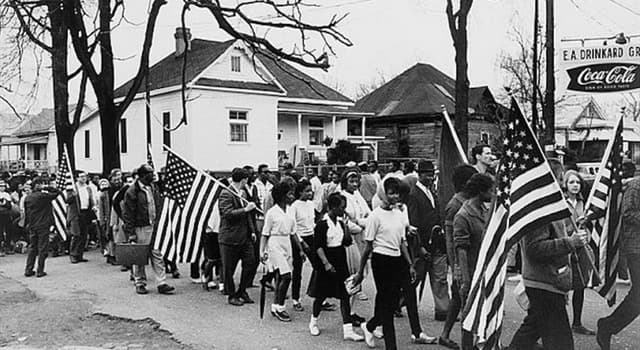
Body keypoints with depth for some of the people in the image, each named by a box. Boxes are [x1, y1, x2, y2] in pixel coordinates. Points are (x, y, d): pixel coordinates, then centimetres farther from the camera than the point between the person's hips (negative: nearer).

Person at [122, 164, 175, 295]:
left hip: (154, 227, 5)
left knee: (157, 255, 4)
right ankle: (140, 284, 19)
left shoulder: (154, 188, 9)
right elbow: (127, 214, -10)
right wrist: (130, 233, -13)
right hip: (140, 229, -5)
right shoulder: (132, 191, -11)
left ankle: (161, 284, 7)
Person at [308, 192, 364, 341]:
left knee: (345, 295, 1)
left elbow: (348, 242, 6)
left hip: (340, 263, 6)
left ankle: (348, 330, 3)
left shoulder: (340, 222, 7)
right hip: (326, 263, -6)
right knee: (322, 294, 10)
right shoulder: (322, 224, -13)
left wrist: (345, 225, -4)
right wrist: (326, 263, -22)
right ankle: (313, 322, 34)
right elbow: (318, 246, -16)